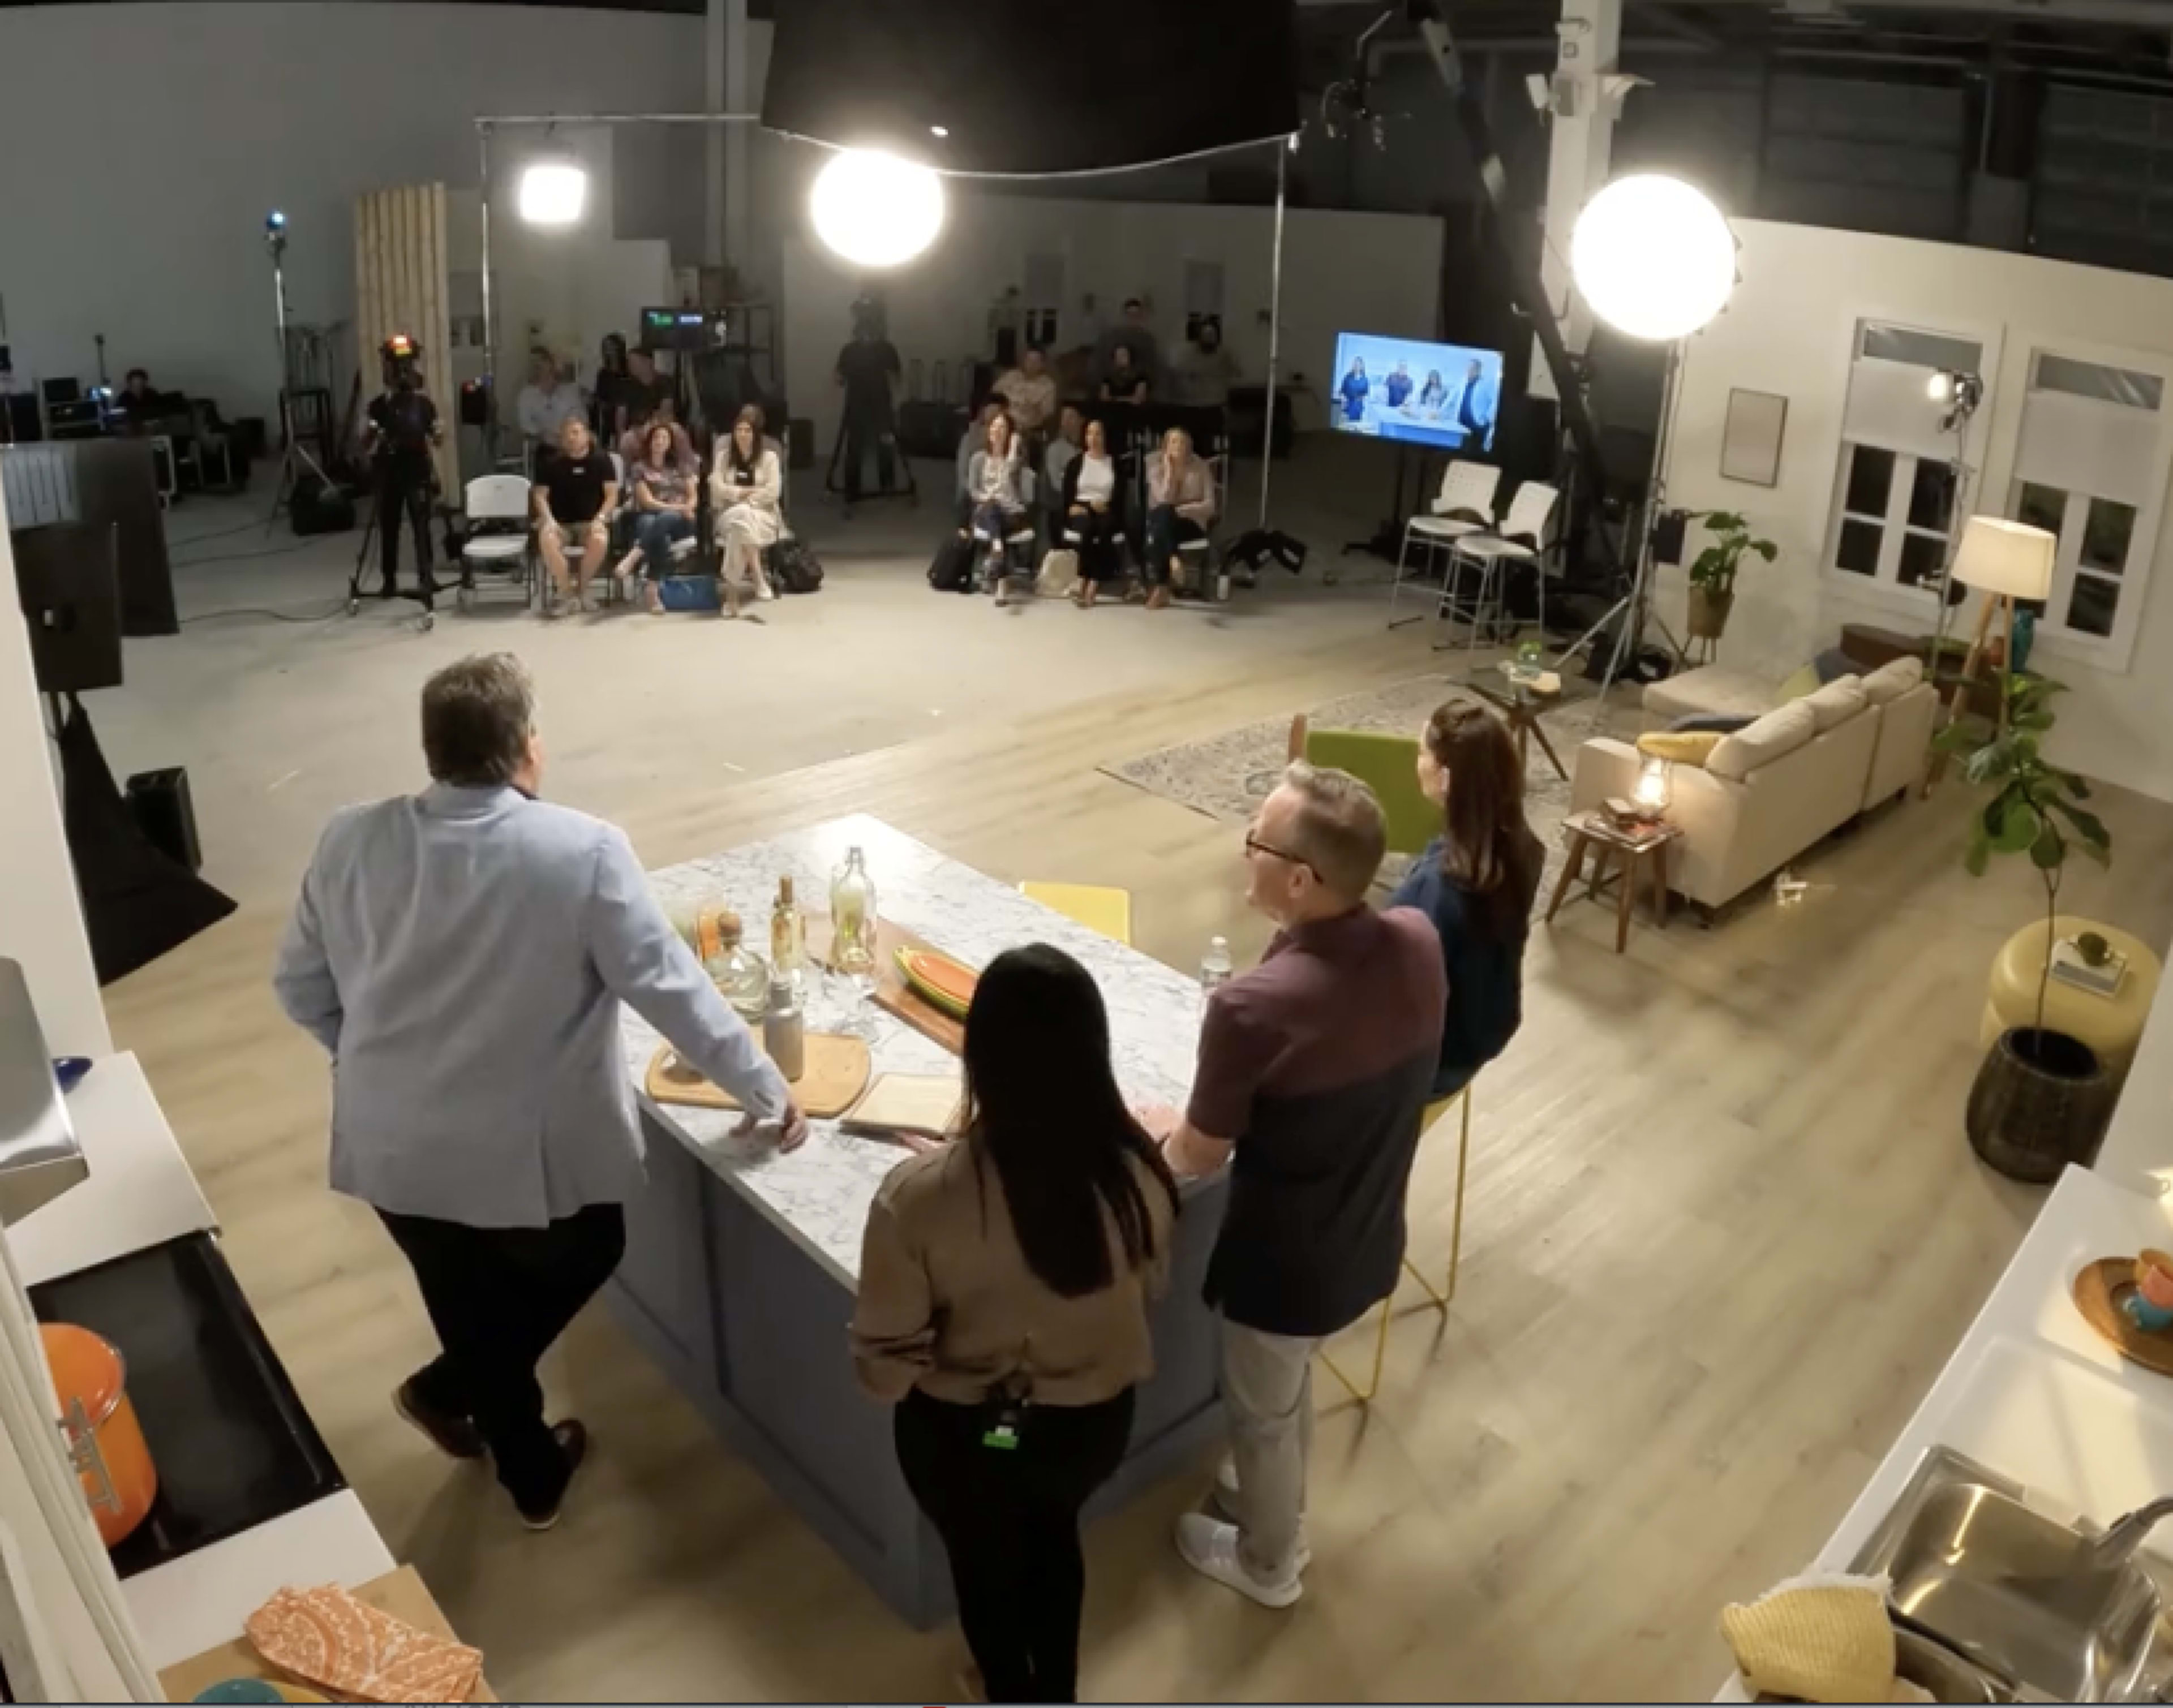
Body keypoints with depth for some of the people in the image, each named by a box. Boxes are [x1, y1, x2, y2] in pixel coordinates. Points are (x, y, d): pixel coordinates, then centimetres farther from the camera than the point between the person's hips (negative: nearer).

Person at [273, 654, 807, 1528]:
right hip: (529, 1152, -4)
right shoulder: (583, 851, -20)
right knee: (581, 1260, 29)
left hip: (391, 1149, 5)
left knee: (473, 1310, 26)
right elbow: (669, 987, -15)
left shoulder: (352, 841, -6)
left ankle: (532, 1472, 42)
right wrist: (766, 1093, -3)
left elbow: (300, 988, 4)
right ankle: (446, 1388, 27)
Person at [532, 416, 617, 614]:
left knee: (600, 541, -35)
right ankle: (567, 590, -21)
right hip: (560, 523, 1)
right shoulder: (553, 464, 6)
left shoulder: (601, 461, 3)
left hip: (590, 522, -1)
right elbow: (540, 495, 6)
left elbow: (612, 495, 1)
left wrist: (600, 519, -14)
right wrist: (549, 519, -11)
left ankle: (580, 588, -12)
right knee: (547, 540, -33)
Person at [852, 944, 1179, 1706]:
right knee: (1056, 1537, 34)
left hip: (961, 1436, -2)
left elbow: (886, 1369, -21)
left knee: (984, 1564, 30)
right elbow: (1150, 1285, -3)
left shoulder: (918, 1196, -33)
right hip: (1090, 1420, 2)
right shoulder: (1136, 1172, -24)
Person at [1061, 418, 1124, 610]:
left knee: (1104, 529, -37)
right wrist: (1072, 507, -11)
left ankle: (1092, 588, -43)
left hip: (1106, 511, 0)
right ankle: (1085, 585, -40)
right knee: (1088, 527, -38)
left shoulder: (1115, 463, 12)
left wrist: (1105, 504, -13)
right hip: (1081, 509, 0)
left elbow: (1120, 495, 5)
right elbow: (1067, 493, 8)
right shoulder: (1076, 462, 12)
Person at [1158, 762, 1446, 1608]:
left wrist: (1160, 1143, 3)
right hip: (1369, 1240, 6)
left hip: (1286, 1263, -6)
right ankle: (1280, 1509, 59)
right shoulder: (1417, 943, -16)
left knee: (1262, 1411, 23)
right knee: (1292, 1383, 33)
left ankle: (1267, 1563, 49)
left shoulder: (1252, 1008, -35)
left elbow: (1201, 1156, -19)